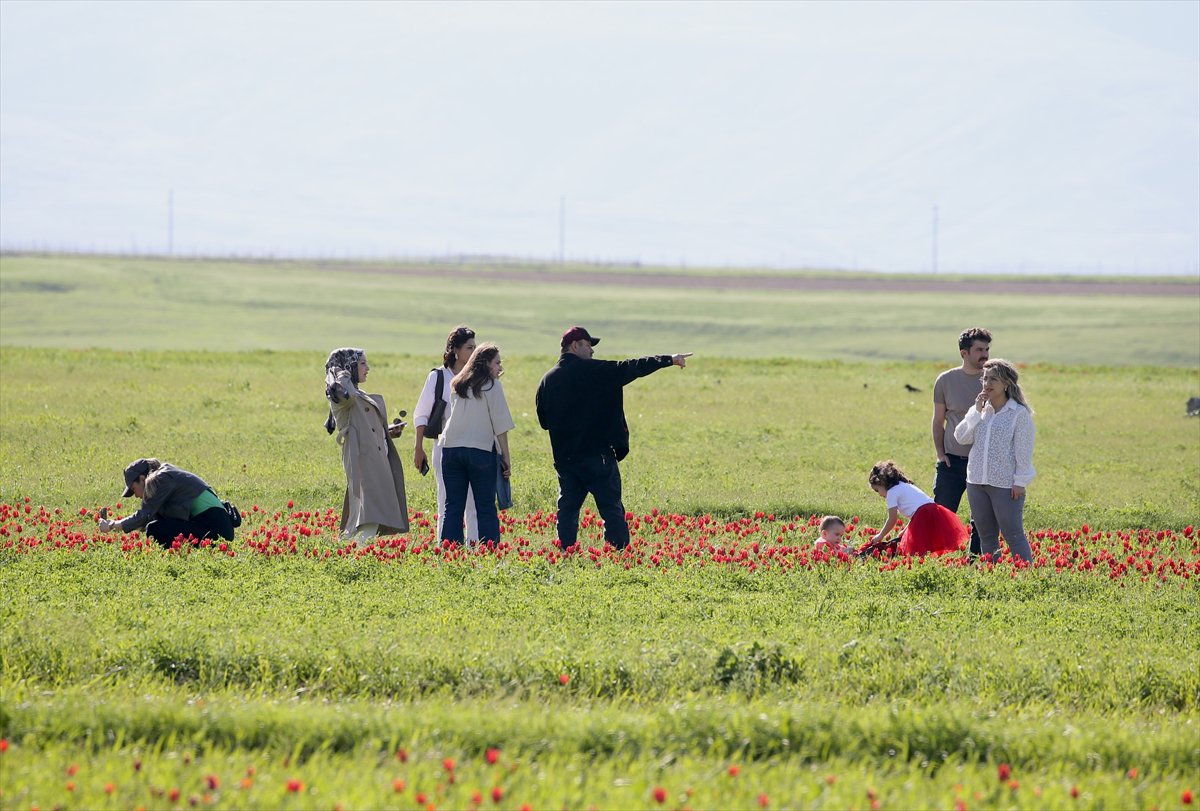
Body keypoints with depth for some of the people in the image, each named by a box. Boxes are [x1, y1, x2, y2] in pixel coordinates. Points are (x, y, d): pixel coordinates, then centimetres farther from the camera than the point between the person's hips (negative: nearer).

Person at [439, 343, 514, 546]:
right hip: (480, 450, -5)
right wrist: (506, 457, 0)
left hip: (451, 448, 5)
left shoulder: (457, 386, 11)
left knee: (453, 507, 6)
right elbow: (500, 425, -7)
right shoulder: (492, 386, -5)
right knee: (486, 509, 0)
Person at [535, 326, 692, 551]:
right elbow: (631, 368, -8)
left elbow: (544, 421, 14)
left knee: (567, 509, 10)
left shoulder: (548, 380, 8)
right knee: (611, 508, -2)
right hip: (597, 455, -5)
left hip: (564, 457, 5)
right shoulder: (592, 371, -9)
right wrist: (669, 360, -2)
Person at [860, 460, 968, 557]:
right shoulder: (907, 486, 31)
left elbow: (892, 520, 5)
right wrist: (902, 534, 37)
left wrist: (880, 536, 19)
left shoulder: (892, 492, 6)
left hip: (923, 517, -8)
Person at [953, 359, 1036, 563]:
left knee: (1013, 534, -6)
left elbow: (1024, 450, -9)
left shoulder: (1019, 413, -7)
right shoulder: (980, 411, 11)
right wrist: (977, 412, -4)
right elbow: (961, 437, 4)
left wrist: (1020, 482, -12)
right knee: (986, 536, 12)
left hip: (1006, 484, -6)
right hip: (977, 482, 6)